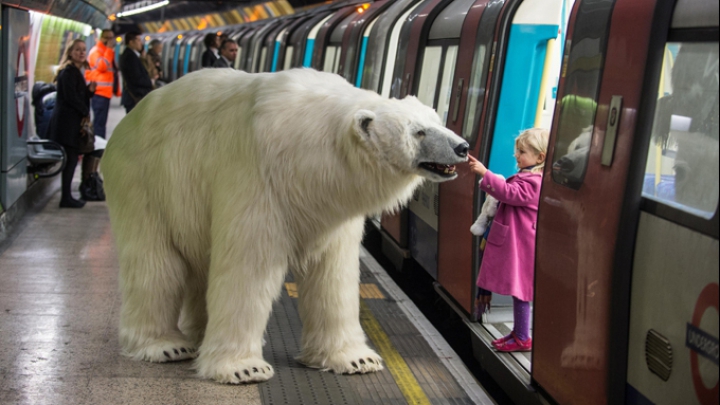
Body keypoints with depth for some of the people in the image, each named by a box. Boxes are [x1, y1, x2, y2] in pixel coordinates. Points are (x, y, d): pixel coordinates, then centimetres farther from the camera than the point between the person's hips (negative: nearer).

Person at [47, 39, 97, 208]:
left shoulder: (76, 72, 20)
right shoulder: (69, 71, -11)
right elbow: (71, 97, -17)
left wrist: (90, 90, 3)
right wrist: (85, 112, -8)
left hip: (73, 121, 10)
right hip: (68, 121, -10)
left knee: (72, 158, 9)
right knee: (71, 158, -9)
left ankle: (66, 196, 12)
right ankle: (66, 198, -8)